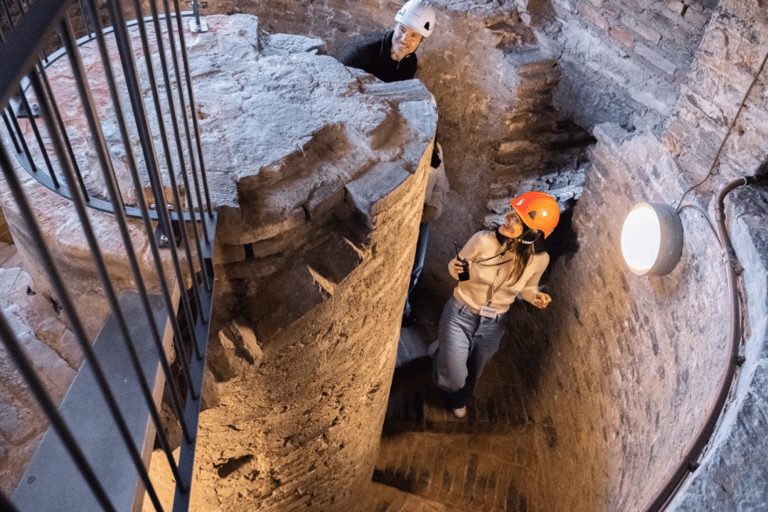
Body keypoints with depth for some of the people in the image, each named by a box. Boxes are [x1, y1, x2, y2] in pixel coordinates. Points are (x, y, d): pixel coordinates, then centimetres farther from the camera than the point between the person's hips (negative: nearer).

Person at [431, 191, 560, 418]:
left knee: (471, 375, 24)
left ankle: (458, 400, 61)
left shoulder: (539, 259, -18)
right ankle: (441, 358, 42)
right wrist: (457, 270, -33)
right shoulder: (483, 241, -27)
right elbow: (454, 265, -9)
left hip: (493, 325, 3)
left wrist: (535, 296, -19)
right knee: (454, 378, 3)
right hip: (460, 316, -2)